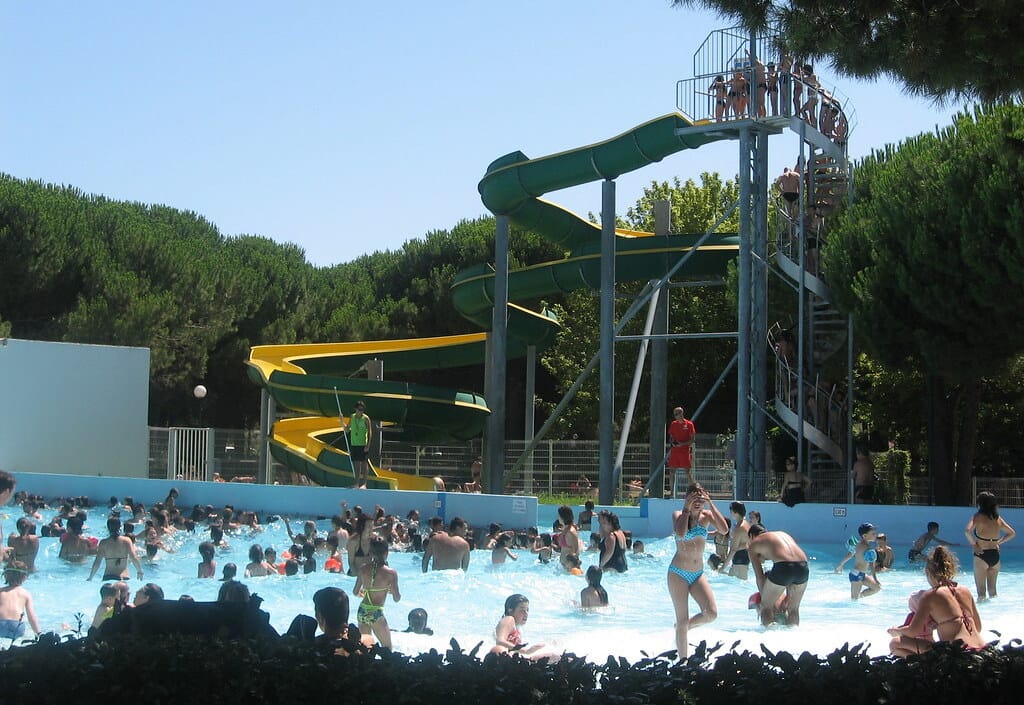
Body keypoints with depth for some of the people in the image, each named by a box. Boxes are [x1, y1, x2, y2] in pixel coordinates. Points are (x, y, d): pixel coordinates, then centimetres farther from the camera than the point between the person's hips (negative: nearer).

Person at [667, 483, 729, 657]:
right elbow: (680, 533, -27)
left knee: (711, 614, -11)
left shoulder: (706, 515, 4)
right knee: (682, 620, -3)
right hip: (679, 573, -4)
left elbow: (724, 529, -14)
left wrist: (710, 503, -16)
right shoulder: (678, 515, -5)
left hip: (698, 573, 4)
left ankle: (683, 627, 18)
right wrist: (687, 508, -21)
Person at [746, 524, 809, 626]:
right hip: (803, 566, 5)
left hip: (783, 567, -5)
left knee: (766, 606, 16)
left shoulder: (753, 544, 21)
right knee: (793, 609, 24)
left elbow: (759, 577, 15)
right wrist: (787, 598, 34)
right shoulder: (783, 534, 34)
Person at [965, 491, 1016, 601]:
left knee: (981, 590, 1)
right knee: (992, 589, 16)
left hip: (982, 555, -5)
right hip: (995, 555, 5)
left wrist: (973, 544, -11)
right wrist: (999, 542, 15)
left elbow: (967, 531, -24)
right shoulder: (998, 518, 6)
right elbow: (1012, 533, 14)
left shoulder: (979, 517, -9)